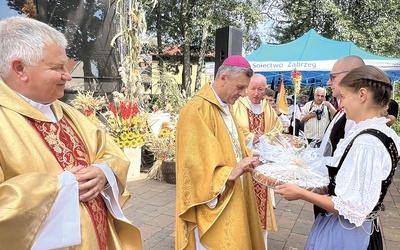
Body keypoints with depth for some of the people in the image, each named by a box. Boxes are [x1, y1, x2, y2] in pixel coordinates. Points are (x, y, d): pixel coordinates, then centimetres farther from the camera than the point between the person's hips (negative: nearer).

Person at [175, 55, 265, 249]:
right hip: (212, 203, -9)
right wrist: (230, 173, -30)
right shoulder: (197, 110, -21)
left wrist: (247, 158, 3)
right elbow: (195, 163, -24)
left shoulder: (225, 106, 9)